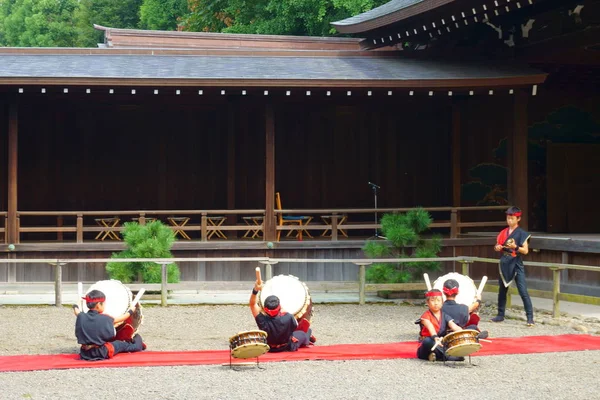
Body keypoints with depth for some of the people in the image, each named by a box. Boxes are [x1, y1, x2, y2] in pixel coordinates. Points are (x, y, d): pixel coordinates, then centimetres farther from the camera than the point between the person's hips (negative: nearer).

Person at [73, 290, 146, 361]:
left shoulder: (81, 317, -6)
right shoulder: (104, 319, -16)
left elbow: (77, 312, 18)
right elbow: (117, 320, 0)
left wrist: (75, 307, 42)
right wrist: (130, 312, 18)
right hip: (102, 354, -5)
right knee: (122, 345, 19)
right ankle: (138, 344, 43)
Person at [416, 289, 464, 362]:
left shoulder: (445, 316, 6)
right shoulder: (426, 316, -8)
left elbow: (454, 327, -10)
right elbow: (430, 327, -30)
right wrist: (435, 337, -50)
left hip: (442, 344, 4)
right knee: (428, 341, -38)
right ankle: (448, 357, -31)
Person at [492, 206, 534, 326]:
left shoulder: (521, 233, -5)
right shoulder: (503, 233, 10)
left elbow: (525, 250, -8)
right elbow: (498, 246, 18)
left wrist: (515, 247, -24)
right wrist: (497, 248, -5)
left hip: (516, 265, -6)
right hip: (504, 264, 6)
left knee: (523, 292, -10)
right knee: (502, 291, 13)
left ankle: (530, 318, -10)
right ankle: (500, 315, 24)